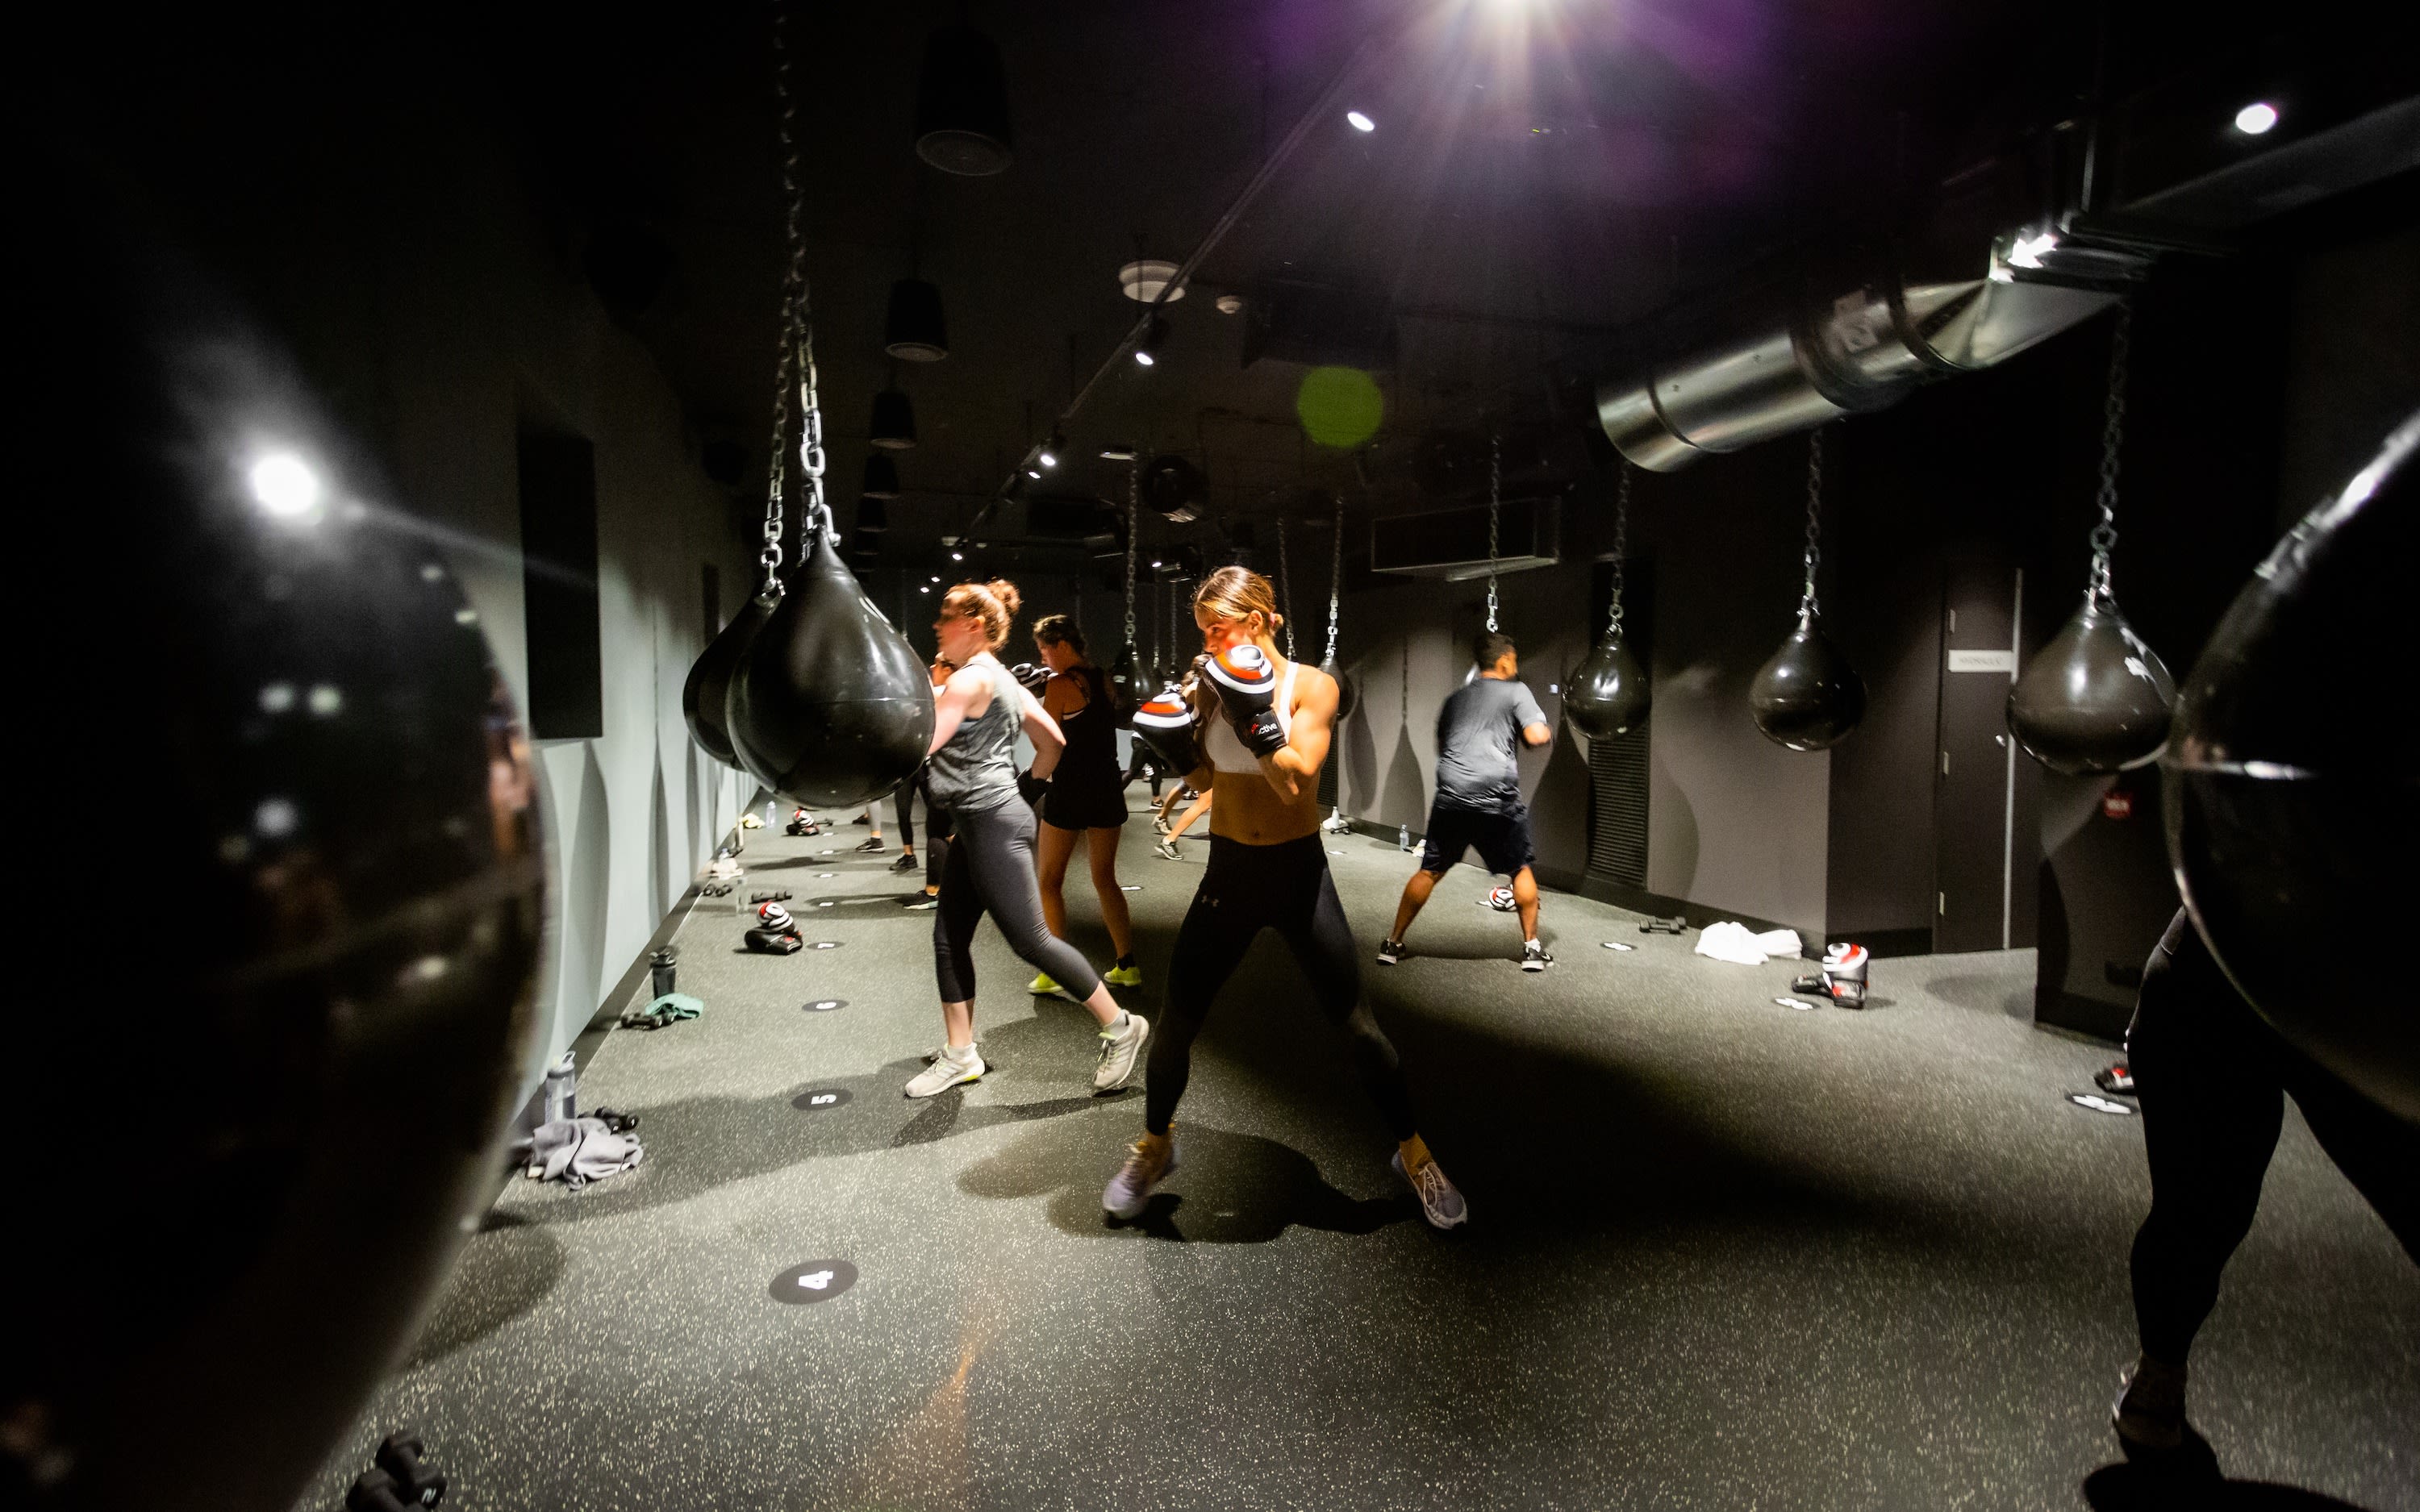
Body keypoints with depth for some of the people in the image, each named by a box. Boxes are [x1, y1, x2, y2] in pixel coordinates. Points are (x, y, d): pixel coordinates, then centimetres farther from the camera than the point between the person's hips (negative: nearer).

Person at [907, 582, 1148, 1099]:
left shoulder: (970, 679, -14)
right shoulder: (1001, 679, 15)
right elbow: (1053, 740, 20)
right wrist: (1028, 785, 21)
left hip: (994, 825, -10)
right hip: (976, 824, 10)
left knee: (1031, 940, -5)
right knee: (949, 937, 11)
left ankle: (1121, 1027, 6)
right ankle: (959, 1054, 19)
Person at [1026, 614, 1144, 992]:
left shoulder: (1060, 685, -12)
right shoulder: (1105, 679, 8)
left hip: (1070, 790, -6)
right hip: (1108, 787, 6)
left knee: (1050, 881, 7)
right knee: (1105, 878, 15)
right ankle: (1127, 966, 15)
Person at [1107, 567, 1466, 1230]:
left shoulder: (1312, 686, -11)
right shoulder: (1210, 683, -2)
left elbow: (1294, 783, -22)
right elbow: (1206, 778, 9)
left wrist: (1254, 713, -30)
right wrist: (1175, 740, -9)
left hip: (1297, 870, -3)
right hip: (1229, 870, 3)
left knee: (1356, 1023, 3)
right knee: (1176, 1021, 5)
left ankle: (1414, 1154, 24)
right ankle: (1155, 1145, 30)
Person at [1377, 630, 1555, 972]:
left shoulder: (1456, 698, 22)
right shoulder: (1516, 691, 7)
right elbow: (1536, 736, -5)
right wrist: (1548, 731, 16)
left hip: (1451, 794, 4)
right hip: (1497, 798, -3)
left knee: (1429, 871, 13)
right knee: (1521, 869, 16)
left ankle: (1392, 944, 16)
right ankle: (1532, 948, 18)